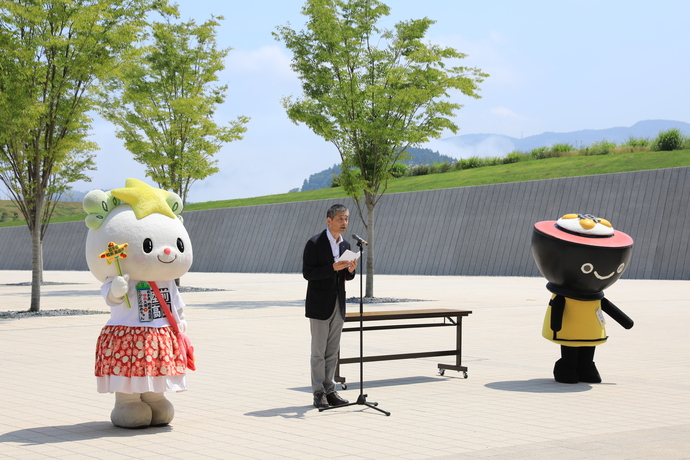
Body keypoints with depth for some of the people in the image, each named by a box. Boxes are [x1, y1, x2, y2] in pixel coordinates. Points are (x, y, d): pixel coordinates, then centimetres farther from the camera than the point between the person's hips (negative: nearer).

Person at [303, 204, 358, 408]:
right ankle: (318, 393, 4)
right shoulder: (314, 243, -11)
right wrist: (333, 268, -24)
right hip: (319, 305, -6)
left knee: (333, 352, 9)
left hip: (338, 305, 6)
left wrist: (350, 270, -7)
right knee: (318, 351, -1)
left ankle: (330, 390, 15)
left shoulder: (345, 245, 10)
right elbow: (307, 273, -16)